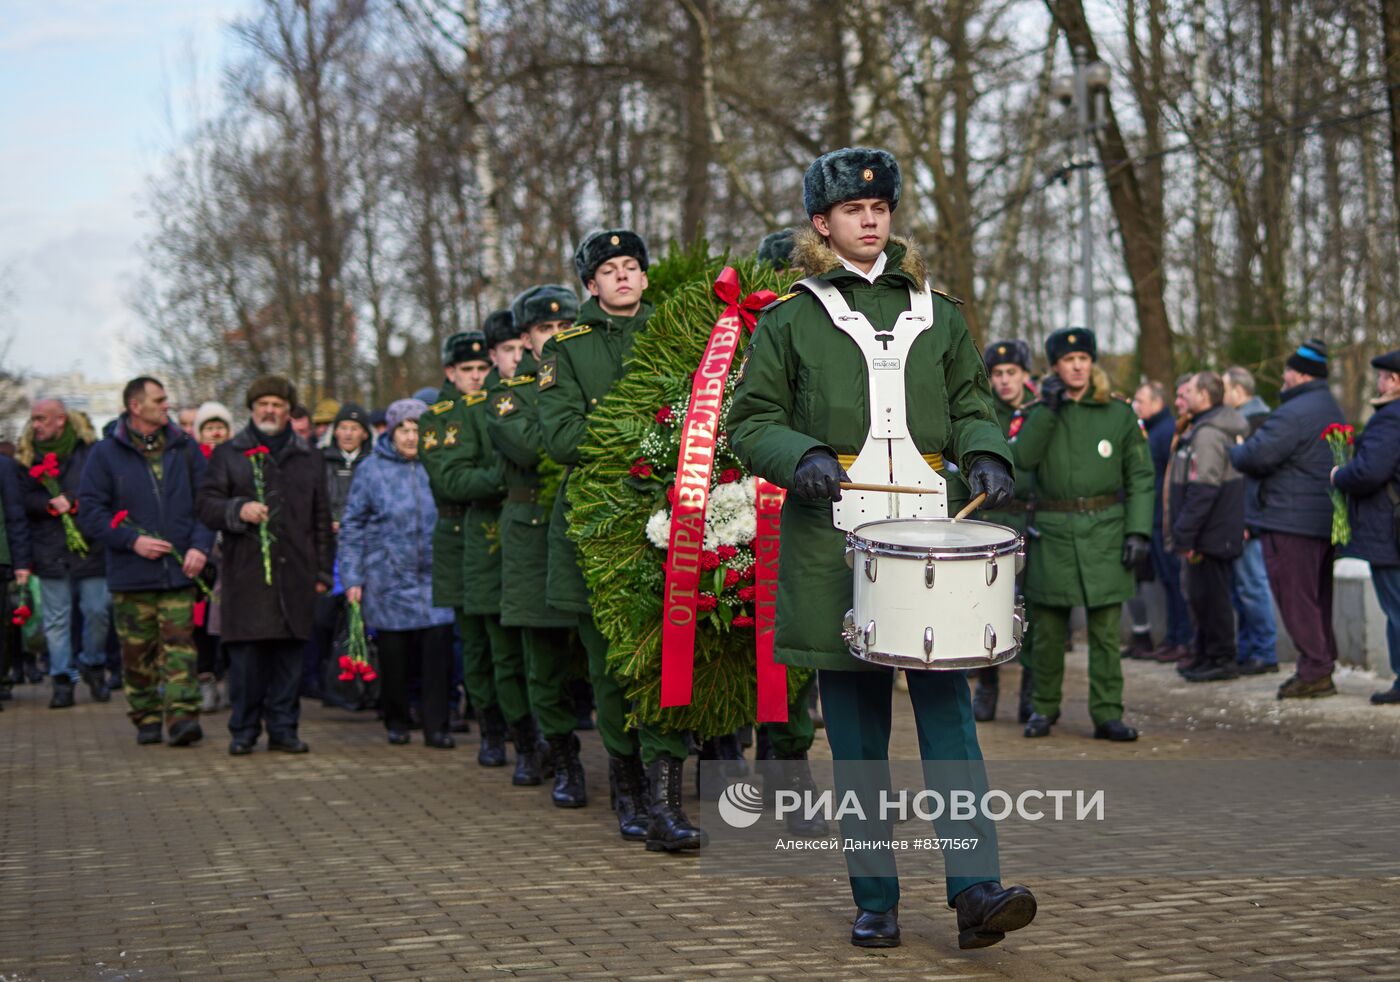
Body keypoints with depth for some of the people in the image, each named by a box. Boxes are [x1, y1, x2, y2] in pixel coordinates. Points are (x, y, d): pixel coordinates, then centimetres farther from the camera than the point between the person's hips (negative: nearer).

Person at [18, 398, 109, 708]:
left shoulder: (90, 450, 0)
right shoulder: (27, 455, 7)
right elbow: (22, 498, 0)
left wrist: (73, 501, -11)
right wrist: (52, 504, -15)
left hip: (90, 550, -2)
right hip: (50, 552, 2)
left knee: (97, 610, 1)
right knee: (56, 619, 3)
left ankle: (93, 666, 22)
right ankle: (62, 679, 9)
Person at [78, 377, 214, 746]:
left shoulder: (186, 449, 10)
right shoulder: (106, 454, 3)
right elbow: (91, 513, 0)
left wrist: (200, 546, -7)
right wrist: (132, 540, -12)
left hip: (179, 571, 1)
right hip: (130, 575, -1)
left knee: (179, 645, -8)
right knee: (137, 652, 5)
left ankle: (182, 715, -13)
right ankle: (147, 719, 16)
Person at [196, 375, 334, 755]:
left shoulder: (308, 458, 18)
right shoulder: (228, 454, 11)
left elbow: (321, 519, 18)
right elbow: (204, 503, 4)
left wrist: (322, 572, 12)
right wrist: (238, 510, -15)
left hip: (295, 574, 2)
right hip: (246, 573, -2)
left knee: (289, 652, 2)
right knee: (246, 655, -5)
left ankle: (283, 728, 10)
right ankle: (244, 730, 5)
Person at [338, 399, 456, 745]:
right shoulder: (372, 469, 2)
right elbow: (352, 525, 5)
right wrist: (352, 577, -1)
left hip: (434, 576, 0)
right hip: (389, 579, 0)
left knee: (438, 650, -9)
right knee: (393, 654, 5)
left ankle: (436, 726, 0)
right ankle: (396, 722, 22)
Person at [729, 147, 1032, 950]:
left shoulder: (936, 312, 14)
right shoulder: (789, 320, 6)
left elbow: (972, 404, 19)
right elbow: (751, 421, 5)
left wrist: (985, 455, -3)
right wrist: (800, 456, -15)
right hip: (835, 541, -1)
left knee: (948, 710, -8)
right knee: (858, 733, 3)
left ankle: (976, 890, -11)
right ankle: (876, 902, 10)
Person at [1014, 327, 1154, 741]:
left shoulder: (1119, 414, 5)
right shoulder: (1039, 413, 8)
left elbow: (1140, 477, 3)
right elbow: (1022, 457, -11)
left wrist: (1139, 531, -6)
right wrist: (1048, 408, -14)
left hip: (1105, 531, -1)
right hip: (1054, 531, 1)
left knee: (1106, 629, -3)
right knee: (1048, 629, 7)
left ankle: (1108, 714, 2)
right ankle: (1044, 708, 20)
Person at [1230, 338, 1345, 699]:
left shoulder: (1294, 413, -19)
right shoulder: (1330, 408, 16)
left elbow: (1257, 456, -23)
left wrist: (1234, 451, 0)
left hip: (1290, 521, -10)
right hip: (1324, 520, 10)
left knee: (1295, 598, -4)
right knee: (1317, 598, 15)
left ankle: (1314, 671, -4)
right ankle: (1323, 666, 20)